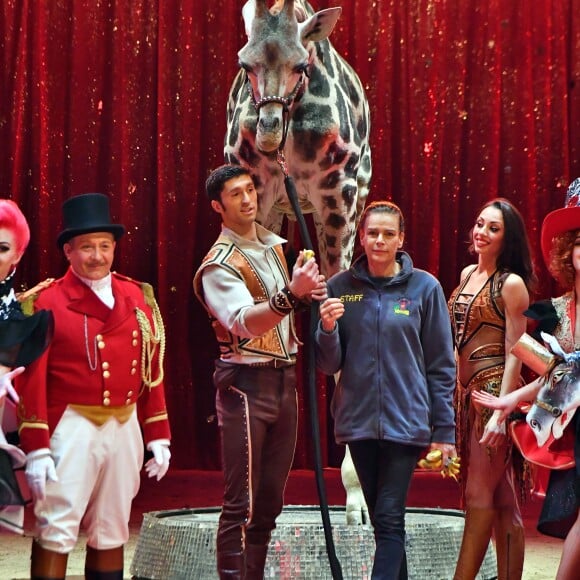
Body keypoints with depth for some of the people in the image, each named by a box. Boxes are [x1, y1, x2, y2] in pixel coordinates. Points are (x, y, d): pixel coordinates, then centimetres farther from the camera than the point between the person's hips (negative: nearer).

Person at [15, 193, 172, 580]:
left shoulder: (137, 297, 9)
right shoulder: (49, 302, -6)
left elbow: (153, 371, 12)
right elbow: (33, 379, -8)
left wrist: (159, 436, 10)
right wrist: (36, 449, -12)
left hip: (125, 427, 5)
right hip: (71, 428, -5)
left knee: (112, 533, 12)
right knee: (56, 533, -6)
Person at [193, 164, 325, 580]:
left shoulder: (273, 245, 13)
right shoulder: (219, 264, -12)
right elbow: (245, 323, -28)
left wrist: (310, 293, 8)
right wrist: (291, 293, -41)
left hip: (284, 378, 8)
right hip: (246, 384, -8)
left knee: (270, 499, 11)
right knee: (242, 503, -7)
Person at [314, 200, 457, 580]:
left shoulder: (424, 287, -2)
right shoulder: (341, 287, 3)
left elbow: (442, 365, 1)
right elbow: (328, 365, 5)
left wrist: (444, 429, -2)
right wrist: (328, 329, -15)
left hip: (406, 420, -3)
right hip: (359, 420, 3)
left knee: (390, 518, -8)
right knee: (380, 519, 12)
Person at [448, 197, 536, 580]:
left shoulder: (511, 284, -7)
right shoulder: (468, 275, 14)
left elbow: (514, 352, -12)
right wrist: (452, 390, 16)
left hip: (494, 390, -7)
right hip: (467, 390, 7)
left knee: (480, 495, -6)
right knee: (501, 499, 8)